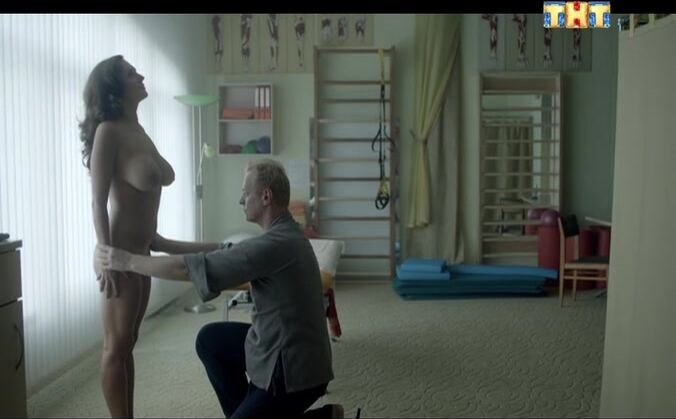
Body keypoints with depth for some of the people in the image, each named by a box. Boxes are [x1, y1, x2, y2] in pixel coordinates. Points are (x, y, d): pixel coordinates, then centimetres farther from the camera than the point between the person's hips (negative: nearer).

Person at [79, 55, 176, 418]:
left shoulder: (138, 129, 11)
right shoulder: (109, 131, -14)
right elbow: (98, 202, -17)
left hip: (140, 251, 9)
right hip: (120, 252, -9)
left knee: (128, 342, 15)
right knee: (116, 345, 2)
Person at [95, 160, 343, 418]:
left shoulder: (277, 244, -26)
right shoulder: (282, 235, 6)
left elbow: (194, 267, -24)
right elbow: (221, 251, 13)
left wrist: (128, 261, -14)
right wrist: (163, 244, 12)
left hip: (293, 369, -9)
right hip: (280, 347, 10)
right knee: (210, 339, 17)